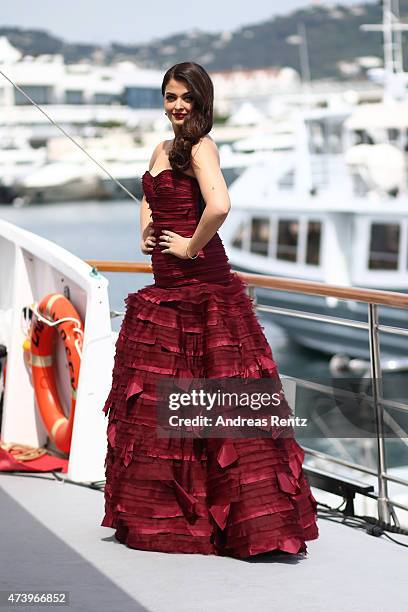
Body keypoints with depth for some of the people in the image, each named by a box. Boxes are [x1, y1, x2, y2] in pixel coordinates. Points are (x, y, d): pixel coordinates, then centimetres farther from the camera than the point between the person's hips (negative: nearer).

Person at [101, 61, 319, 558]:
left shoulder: (201, 148, -11)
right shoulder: (162, 150, 16)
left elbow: (219, 205, -30)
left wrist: (192, 246, -17)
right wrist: (145, 231, 16)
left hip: (202, 285, -9)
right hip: (166, 287, 9)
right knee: (151, 399, 14)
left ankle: (255, 518, -1)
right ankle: (163, 512, 26)